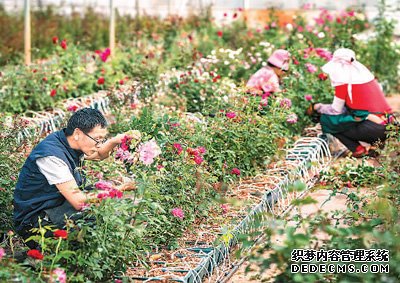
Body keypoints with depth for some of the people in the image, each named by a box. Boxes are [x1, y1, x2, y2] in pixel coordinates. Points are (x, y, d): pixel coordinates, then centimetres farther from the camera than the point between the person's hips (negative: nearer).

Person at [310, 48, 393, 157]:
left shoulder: (344, 80, -5)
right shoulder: (365, 73, 16)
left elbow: (336, 110, 2)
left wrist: (319, 107, 20)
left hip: (373, 129, -7)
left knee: (326, 119, 4)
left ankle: (358, 149, -2)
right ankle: (376, 144, 15)